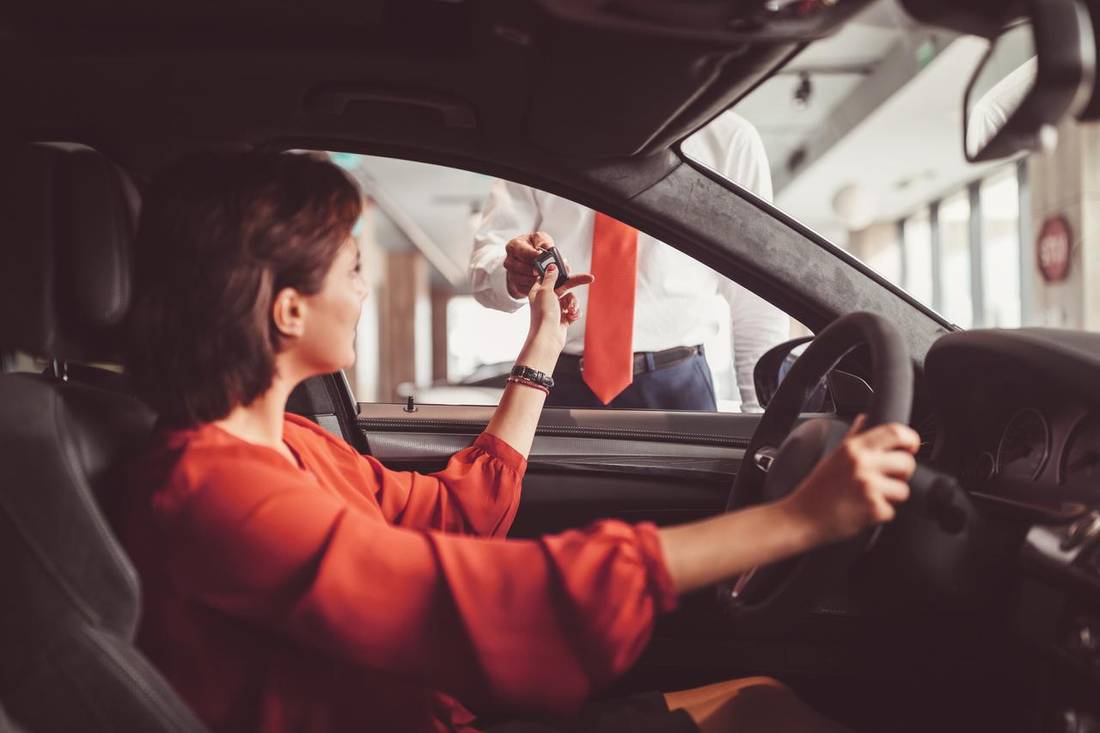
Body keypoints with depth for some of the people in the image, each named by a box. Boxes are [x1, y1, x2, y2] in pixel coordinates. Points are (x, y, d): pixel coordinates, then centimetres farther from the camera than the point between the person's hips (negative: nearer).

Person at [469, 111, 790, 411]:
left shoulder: (728, 137, 1)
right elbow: (486, 257, 0)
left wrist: (763, 407, -6)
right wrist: (513, 274, -24)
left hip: (676, 386, -1)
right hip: (558, 384, 1)